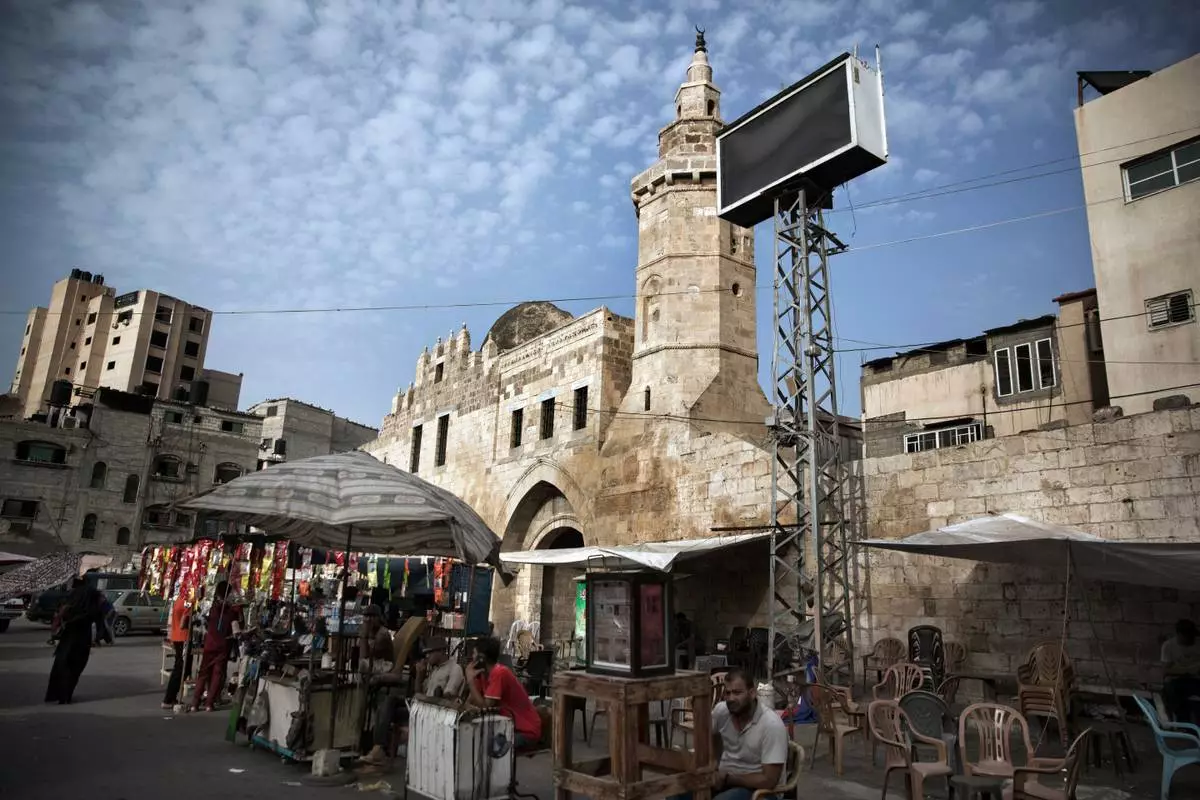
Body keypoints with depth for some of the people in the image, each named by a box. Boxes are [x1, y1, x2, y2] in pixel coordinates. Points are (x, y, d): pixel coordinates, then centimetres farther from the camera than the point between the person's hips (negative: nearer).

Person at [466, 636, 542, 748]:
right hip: (511, 725, 9)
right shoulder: (484, 672, 4)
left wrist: (470, 680, -19)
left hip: (526, 731, -8)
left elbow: (485, 706, -24)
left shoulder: (499, 673, -22)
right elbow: (473, 701, 5)